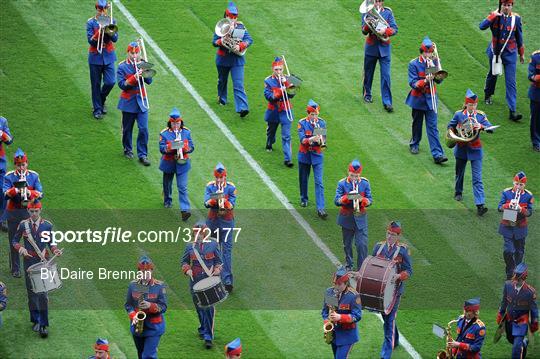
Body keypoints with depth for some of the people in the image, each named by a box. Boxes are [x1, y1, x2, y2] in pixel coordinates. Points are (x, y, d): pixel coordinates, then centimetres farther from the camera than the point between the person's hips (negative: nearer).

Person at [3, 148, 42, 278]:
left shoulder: (33, 176, 1)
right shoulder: (9, 177, -3)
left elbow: (40, 193, -6)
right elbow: (6, 194, -14)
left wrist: (29, 193, -26)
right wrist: (16, 190, -31)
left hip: (29, 211, 1)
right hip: (13, 212, -1)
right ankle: (15, 269, 14)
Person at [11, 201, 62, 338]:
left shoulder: (47, 225, 1)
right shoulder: (23, 225, 0)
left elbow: (51, 242, 10)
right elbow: (14, 241, 7)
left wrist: (55, 251, -9)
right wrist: (21, 249, -12)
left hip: (43, 261, -1)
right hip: (29, 261, 1)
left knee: (43, 293, -6)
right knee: (31, 292, 8)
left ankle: (43, 325, -4)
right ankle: (35, 320, 23)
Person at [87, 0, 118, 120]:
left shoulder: (111, 21, 1)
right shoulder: (91, 22, -5)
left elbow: (115, 39, -6)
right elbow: (90, 40, -12)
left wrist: (108, 31, -23)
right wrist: (99, 32, -26)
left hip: (108, 56, 2)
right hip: (95, 56, -2)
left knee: (110, 82, -5)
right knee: (96, 84, 2)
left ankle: (101, 101, 22)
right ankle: (97, 109, 11)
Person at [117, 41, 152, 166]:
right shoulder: (122, 66, -5)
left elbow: (149, 81, -3)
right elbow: (122, 84, -12)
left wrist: (143, 73, -21)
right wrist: (135, 77, -23)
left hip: (141, 102, 1)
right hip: (128, 102, -1)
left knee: (143, 129, -6)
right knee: (127, 128, 11)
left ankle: (143, 154, 0)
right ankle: (128, 150, 31)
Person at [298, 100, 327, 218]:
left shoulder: (322, 123, -2)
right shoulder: (302, 123, -8)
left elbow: (323, 139, -3)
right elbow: (302, 139, -17)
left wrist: (320, 141, -26)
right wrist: (311, 139, -37)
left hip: (317, 155, 0)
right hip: (304, 155, 0)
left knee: (319, 182, -9)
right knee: (303, 179, 17)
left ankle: (320, 208, -14)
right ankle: (304, 199, 43)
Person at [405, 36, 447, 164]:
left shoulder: (434, 61, 1)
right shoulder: (414, 64, -9)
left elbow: (439, 80, -3)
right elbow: (413, 83, -15)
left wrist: (434, 68, -18)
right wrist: (425, 81, -30)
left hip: (430, 99, 1)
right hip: (418, 99, -1)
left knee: (432, 127, -5)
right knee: (417, 124, 15)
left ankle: (437, 154, -10)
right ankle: (414, 144, 40)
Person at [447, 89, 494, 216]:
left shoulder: (480, 115, -6)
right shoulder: (459, 114, -4)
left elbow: (490, 128, -15)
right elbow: (451, 126, 12)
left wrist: (481, 126, -33)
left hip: (475, 150, -2)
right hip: (461, 149, 2)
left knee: (477, 178, -9)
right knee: (459, 173, 21)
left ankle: (480, 205, -16)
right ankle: (458, 192, 49)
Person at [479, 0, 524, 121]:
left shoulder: (516, 18, -4)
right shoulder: (495, 16, -8)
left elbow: (519, 36, 7)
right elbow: (482, 26, -24)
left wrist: (521, 53, 14)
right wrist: (493, 16, -31)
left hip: (510, 54, 0)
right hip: (495, 52, 0)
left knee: (511, 82, -7)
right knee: (492, 75, 22)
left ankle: (512, 111, -11)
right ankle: (488, 95, 51)